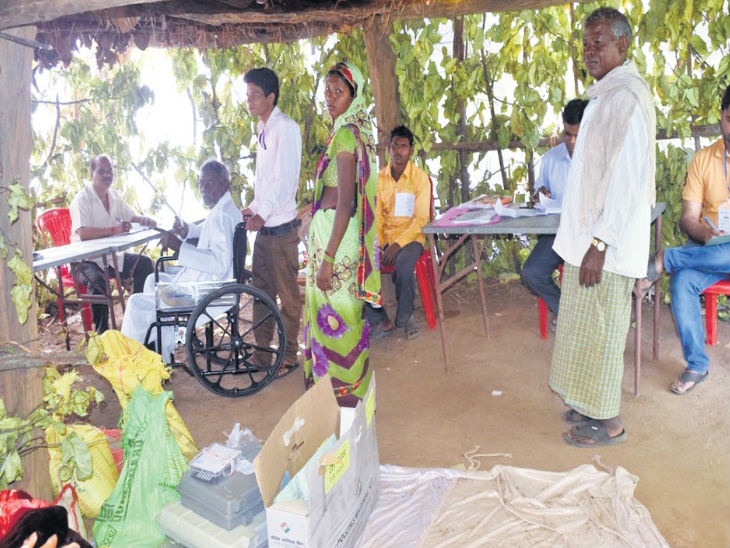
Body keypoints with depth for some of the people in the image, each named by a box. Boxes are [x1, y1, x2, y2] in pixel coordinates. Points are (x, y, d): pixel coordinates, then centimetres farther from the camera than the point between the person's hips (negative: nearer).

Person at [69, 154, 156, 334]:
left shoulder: (114, 196, 8)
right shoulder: (82, 199, -16)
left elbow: (132, 217, 17)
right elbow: (83, 233, -30)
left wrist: (144, 220, -7)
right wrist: (113, 230, -38)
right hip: (86, 260, -8)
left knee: (144, 263, -3)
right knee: (98, 281, -35)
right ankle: (101, 333, -24)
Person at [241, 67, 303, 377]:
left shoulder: (285, 128, -12)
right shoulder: (263, 129, 15)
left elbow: (284, 179, -21)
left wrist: (263, 213, -27)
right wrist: (253, 209, 17)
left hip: (281, 227, -9)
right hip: (263, 227, 9)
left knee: (288, 295, 3)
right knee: (261, 292, 15)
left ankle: (288, 357, 14)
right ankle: (262, 352, 26)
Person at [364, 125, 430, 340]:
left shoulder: (420, 177, -5)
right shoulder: (379, 178, 7)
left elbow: (421, 219, -10)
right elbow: (376, 216, 7)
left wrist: (398, 244, -21)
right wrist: (377, 245, -10)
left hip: (410, 237, -4)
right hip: (384, 238, 4)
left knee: (403, 267, -36)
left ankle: (405, 317, -9)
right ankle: (378, 319, -5)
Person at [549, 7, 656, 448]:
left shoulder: (625, 96, -15)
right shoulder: (608, 93, 16)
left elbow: (624, 176, -21)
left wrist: (600, 243, -21)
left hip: (606, 243, -9)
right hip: (591, 235, 9)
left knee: (600, 330, 1)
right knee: (589, 328, 17)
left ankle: (608, 423, 14)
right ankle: (593, 406, 30)